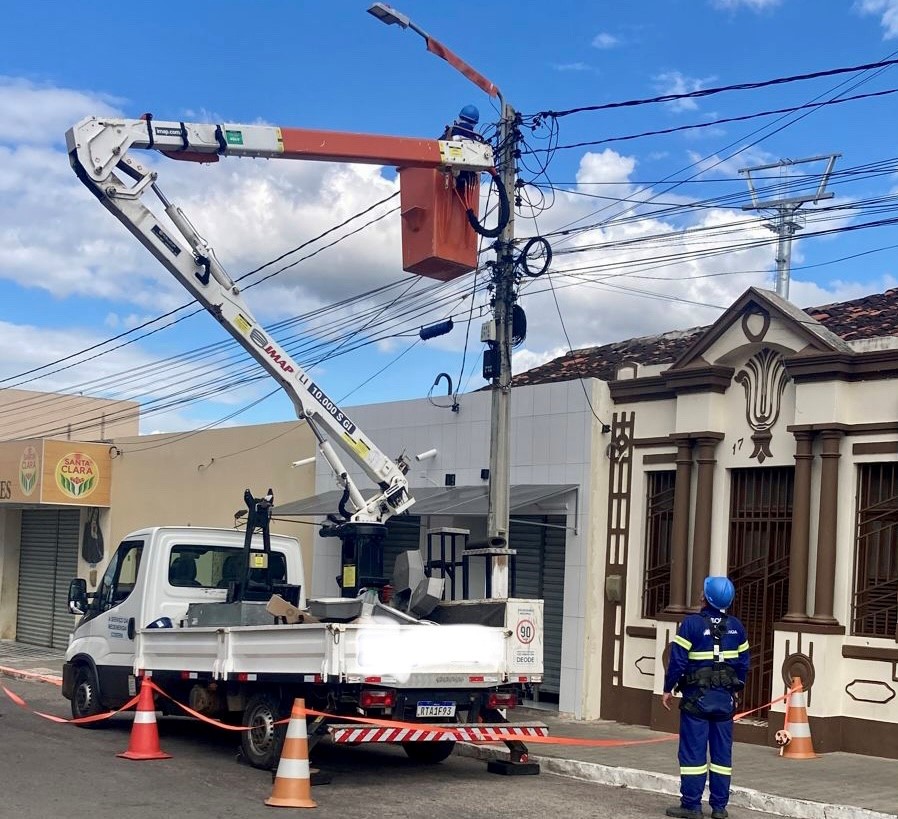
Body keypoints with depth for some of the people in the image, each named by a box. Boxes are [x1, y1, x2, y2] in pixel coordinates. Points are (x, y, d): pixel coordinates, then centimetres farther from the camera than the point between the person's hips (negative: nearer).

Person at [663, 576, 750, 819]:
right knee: (722, 752, 9)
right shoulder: (735, 626, 5)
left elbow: (677, 660, -12)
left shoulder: (692, 624, -10)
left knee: (693, 751, 0)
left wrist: (668, 689, -1)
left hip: (697, 698, -5)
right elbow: (743, 662, 10)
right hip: (725, 698, 5)